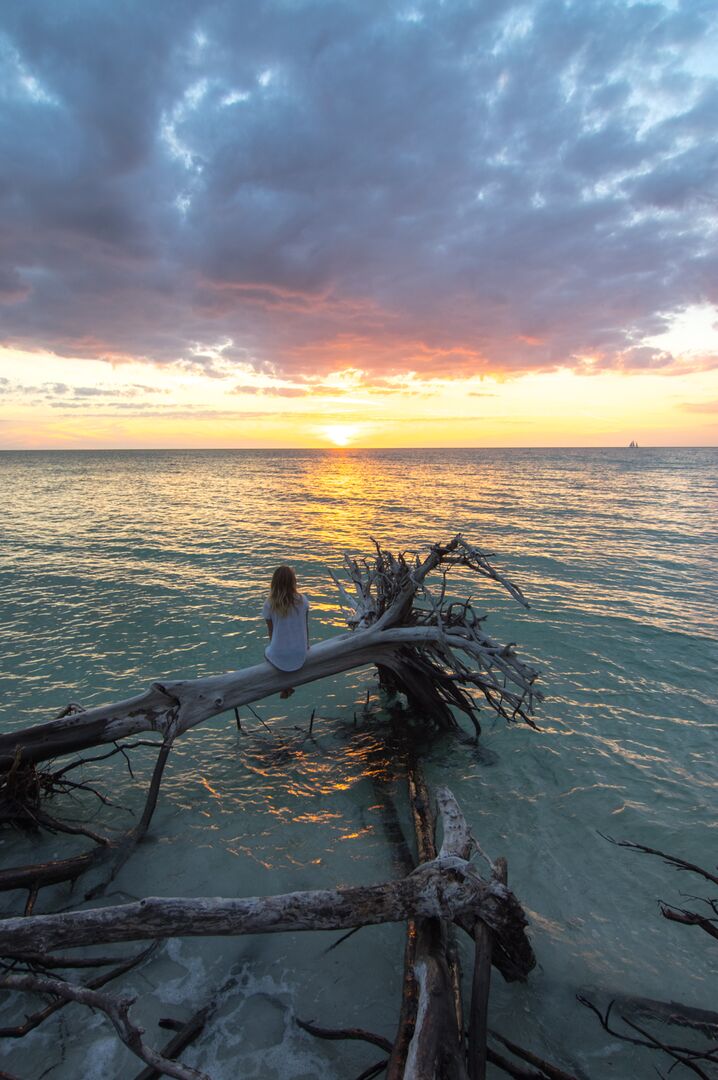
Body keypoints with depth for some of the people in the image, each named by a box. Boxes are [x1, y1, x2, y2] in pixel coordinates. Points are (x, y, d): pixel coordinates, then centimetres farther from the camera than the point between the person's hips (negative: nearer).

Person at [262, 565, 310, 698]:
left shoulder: (269, 604, -15)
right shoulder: (302, 601, -11)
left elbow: (271, 631, -3)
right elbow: (306, 626, 1)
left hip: (280, 658, -2)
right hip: (300, 657, 2)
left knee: (267, 651, 35)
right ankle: (288, 687, 40)